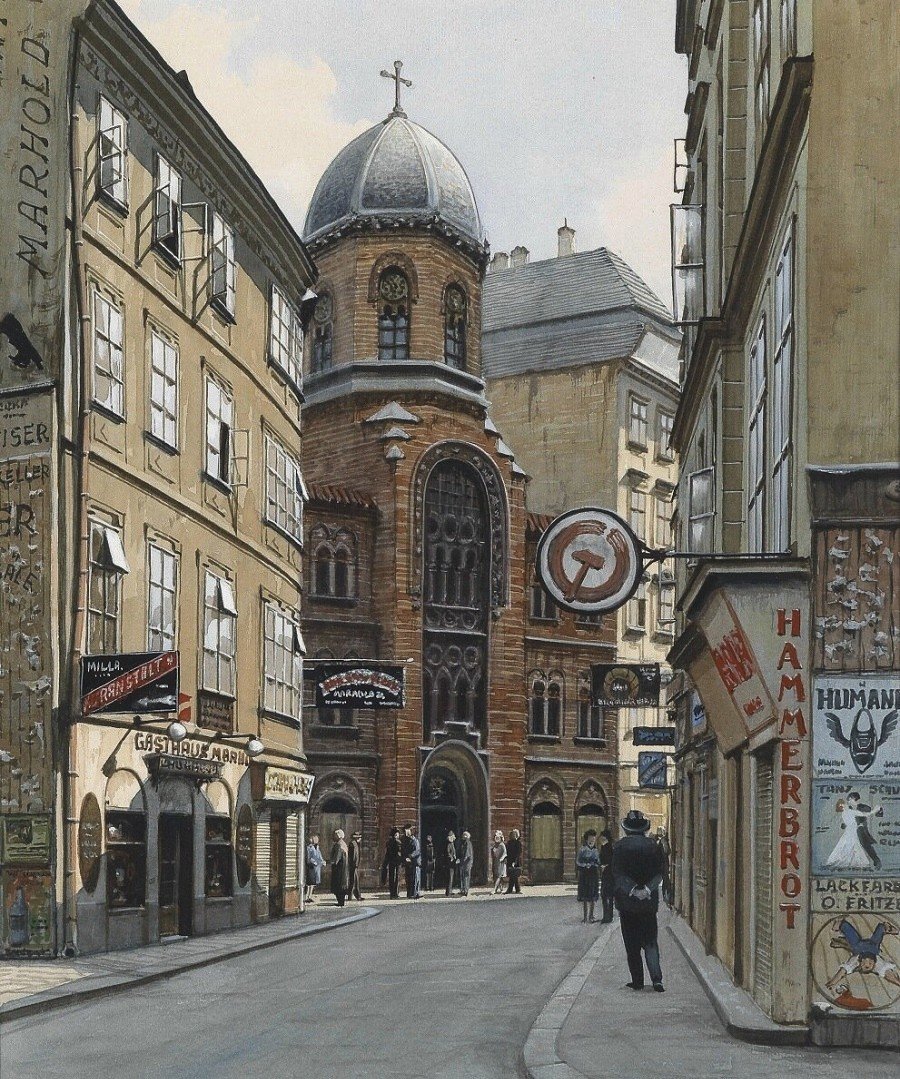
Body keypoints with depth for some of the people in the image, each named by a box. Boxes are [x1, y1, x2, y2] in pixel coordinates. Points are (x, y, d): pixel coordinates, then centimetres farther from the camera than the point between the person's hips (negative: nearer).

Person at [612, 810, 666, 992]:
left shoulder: (620, 846, -5)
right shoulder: (653, 845, 0)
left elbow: (617, 874, -10)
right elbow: (659, 873, -3)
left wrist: (632, 890, -13)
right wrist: (647, 889, -10)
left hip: (627, 902, -2)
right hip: (649, 902, 2)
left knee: (632, 943, 7)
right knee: (650, 942, 7)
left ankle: (637, 980, 8)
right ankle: (656, 978, -8)